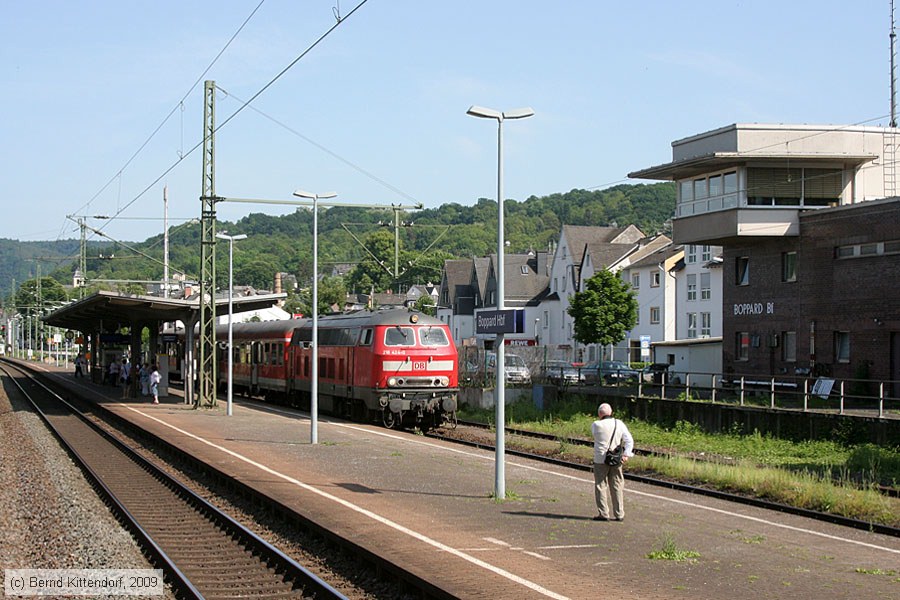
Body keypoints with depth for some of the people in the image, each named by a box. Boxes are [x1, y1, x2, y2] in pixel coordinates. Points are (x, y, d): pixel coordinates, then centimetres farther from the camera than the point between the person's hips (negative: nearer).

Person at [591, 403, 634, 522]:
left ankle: (603, 514, 2)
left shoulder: (596, 425, -10)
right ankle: (619, 514, 13)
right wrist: (626, 455, -6)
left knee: (601, 486, 4)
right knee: (617, 487, 11)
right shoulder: (619, 424, 2)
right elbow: (629, 440, -3)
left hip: (601, 460, -4)